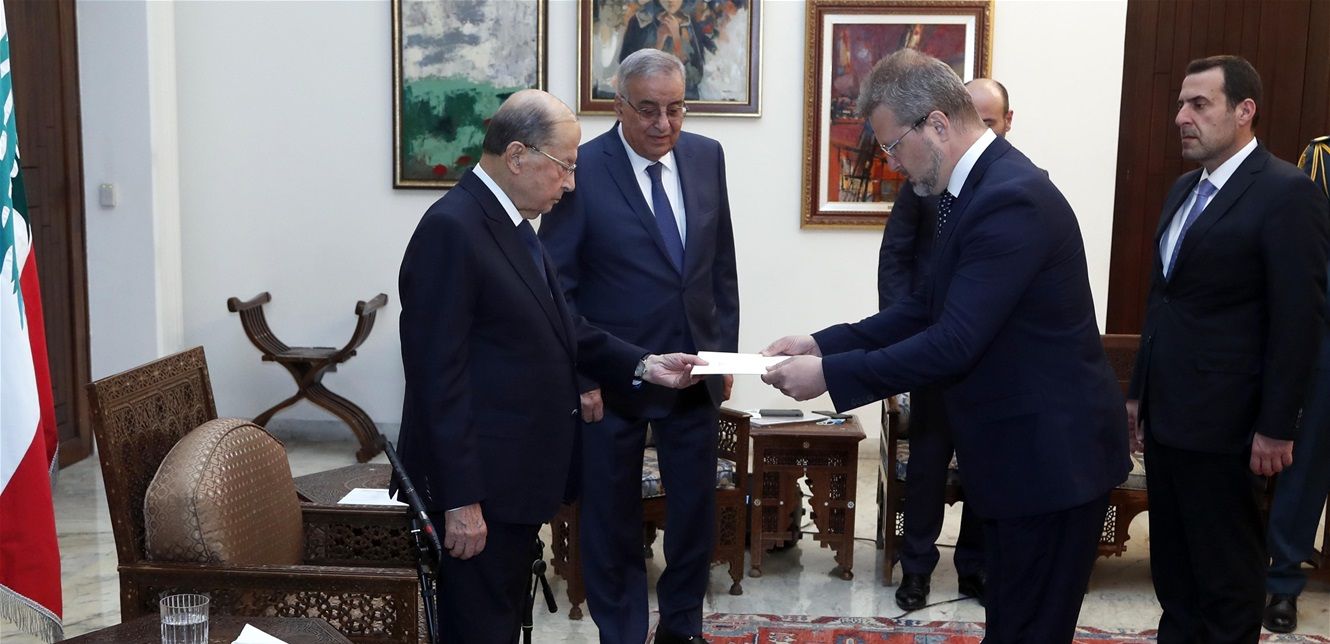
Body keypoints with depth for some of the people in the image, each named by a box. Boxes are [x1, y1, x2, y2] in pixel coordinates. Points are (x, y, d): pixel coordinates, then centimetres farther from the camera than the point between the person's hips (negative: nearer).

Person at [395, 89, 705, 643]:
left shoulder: (508, 223, 10)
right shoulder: (451, 228, -20)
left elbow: (558, 328, 15)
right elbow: (438, 373, -23)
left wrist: (643, 365, 3)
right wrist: (461, 499, -22)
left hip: (515, 472, 10)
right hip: (478, 482, -10)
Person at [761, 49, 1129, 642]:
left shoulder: (1011, 199, -25)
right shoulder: (974, 186, 6)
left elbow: (954, 343, -28)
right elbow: (928, 306, 10)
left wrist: (829, 374, -22)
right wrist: (824, 344, 0)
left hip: (1052, 454, -10)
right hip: (1019, 447, 10)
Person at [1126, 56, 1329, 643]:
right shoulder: (1184, 189, 13)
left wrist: (1276, 428, -15)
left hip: (1220, 420, -8)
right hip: (1166, 415, 8)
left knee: (1226, 570, 6)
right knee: (1171, 561, 17)